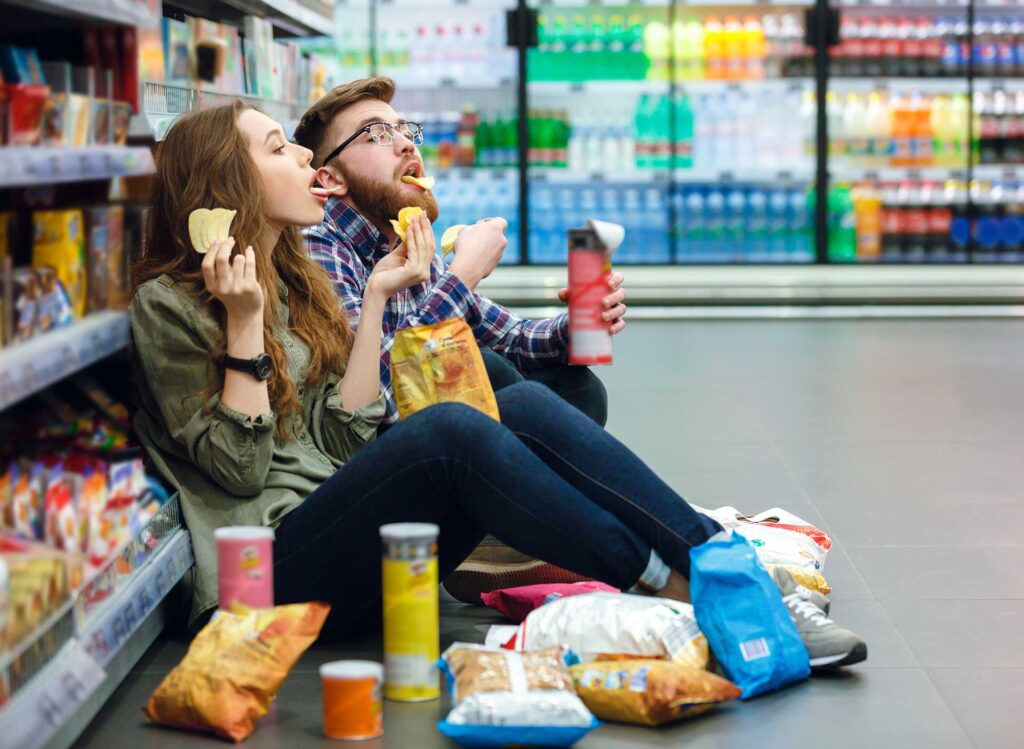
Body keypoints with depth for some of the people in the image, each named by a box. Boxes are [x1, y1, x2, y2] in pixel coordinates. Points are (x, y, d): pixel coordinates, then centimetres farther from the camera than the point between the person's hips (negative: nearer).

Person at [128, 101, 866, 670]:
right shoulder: (168, 304, -3)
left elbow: (344, 435, 8)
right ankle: (670, 586, -23)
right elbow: (238, 468, -10)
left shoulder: (295, 282, 19)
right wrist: (243, 324, -14)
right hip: (279, 566, -7)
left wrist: (375, 299, 3)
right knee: (451, 430, -31)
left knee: (525, 405, -14)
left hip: (360, 536, 7)